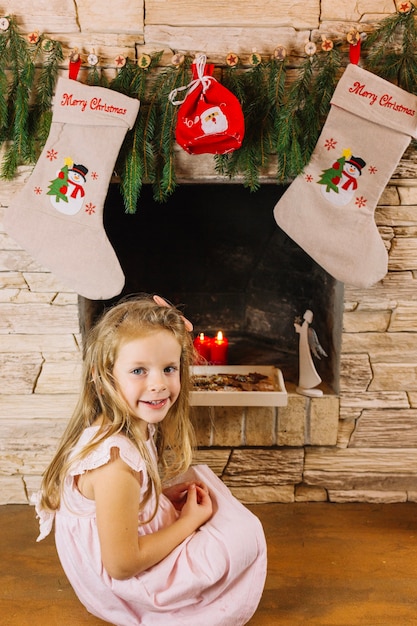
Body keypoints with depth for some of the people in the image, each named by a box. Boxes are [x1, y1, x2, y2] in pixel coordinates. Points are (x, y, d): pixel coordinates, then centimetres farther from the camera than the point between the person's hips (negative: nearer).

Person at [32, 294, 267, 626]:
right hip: (120, 583, -8)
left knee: (202, 476, 15)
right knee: (245, 535, -9)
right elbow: (122, 564, -26)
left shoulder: (139, 425, -8)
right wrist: (189, 520, -16)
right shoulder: (116, 459, -33)